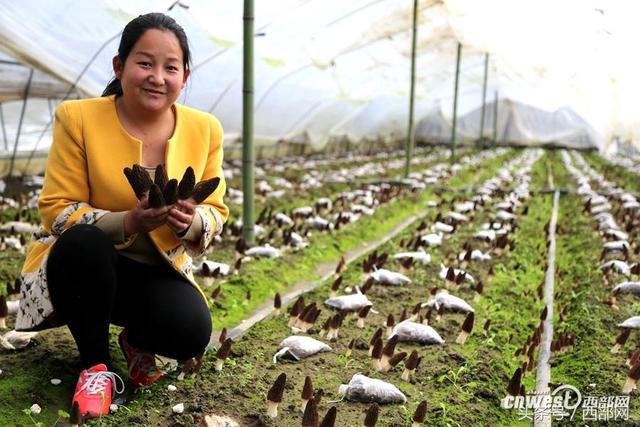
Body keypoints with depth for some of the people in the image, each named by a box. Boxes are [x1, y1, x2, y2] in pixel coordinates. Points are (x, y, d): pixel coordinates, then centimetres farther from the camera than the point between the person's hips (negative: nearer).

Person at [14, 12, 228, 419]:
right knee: (83, 242, -38)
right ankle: (97, 366, -13)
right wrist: (128, 222, -31)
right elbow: (57, 211, -13)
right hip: (86, 264, -1)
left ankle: (137, 341, 13)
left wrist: (192, 220, -25)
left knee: (191, 333, -27)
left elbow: (216, 211, 1)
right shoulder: (78, 118, -13)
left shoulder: (205, 129, -4)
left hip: (158, 269, 2)